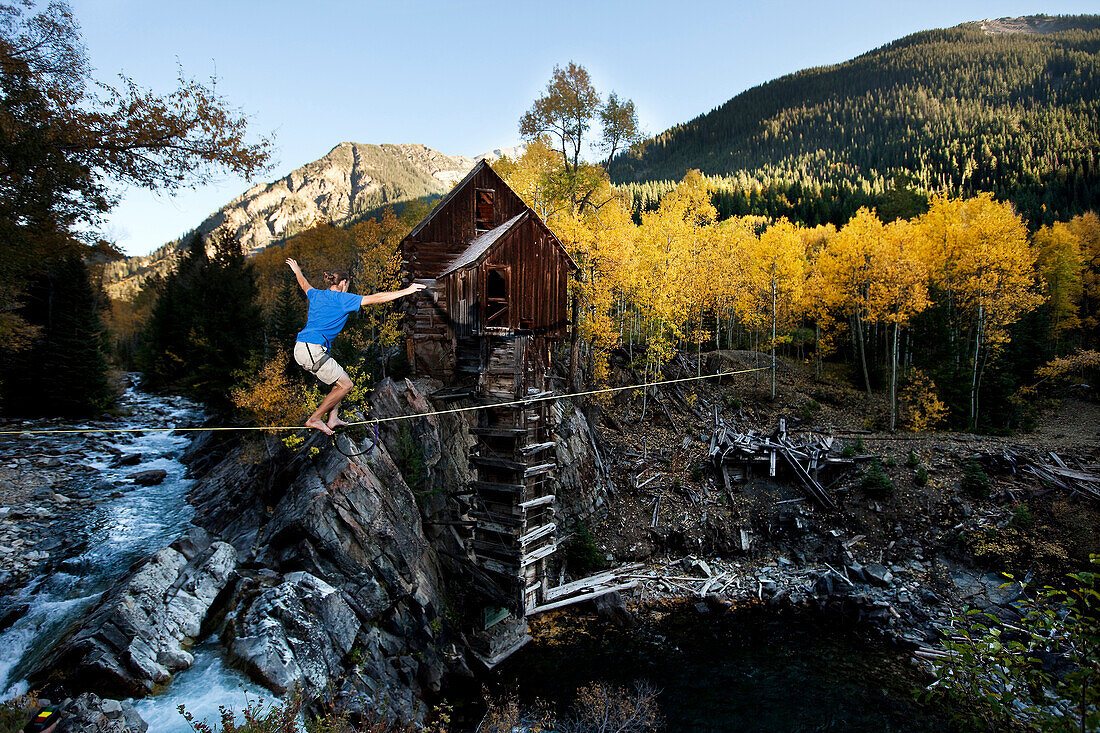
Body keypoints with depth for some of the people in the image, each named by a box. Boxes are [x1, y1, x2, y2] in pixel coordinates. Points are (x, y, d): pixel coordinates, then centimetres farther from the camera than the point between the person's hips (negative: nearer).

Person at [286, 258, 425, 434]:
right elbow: (375, 298, -9)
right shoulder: (342, 299, -5)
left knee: (341, 381, 17)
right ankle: (314, 420, 3)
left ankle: (333, 419, 14)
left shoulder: (317, 295, 17)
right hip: (312, 349, -10)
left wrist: (297, 271, 64)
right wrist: (406, 291, -7)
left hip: (301, 349, 10)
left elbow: (305, 285, 41)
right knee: (345, 385, -3)